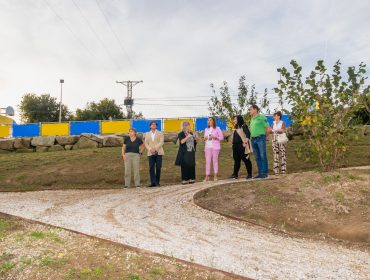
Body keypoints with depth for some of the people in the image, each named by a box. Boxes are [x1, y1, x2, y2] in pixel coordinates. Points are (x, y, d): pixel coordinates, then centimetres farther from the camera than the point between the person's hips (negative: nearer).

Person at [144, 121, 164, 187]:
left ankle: (157, 182, 6)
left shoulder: (160, 133, 11)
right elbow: (146, 143, 8)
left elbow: (161, 142, -3)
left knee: (158, 167, -2)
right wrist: (150, 149, -10)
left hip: (158, 153, -1)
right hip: (150, 153, 1)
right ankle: (153, 182, -5)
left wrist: (155, 148, -15)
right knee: (151, 168, -6)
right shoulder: (147, 134, 17)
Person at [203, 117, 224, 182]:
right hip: (208, 147, 4)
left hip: (215, 147, -4)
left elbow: (221, 137, 0)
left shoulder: (217, 129, 2)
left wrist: (215, 137, -14)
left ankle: (215, 176, 7)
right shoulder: (206, 129, 16)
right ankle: (207, 176, -1)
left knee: (215, 160, 0)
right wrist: (205, 138, -2)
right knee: (207, 161, -2)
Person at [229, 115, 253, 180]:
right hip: (235, 146, 8)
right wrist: (233, 144, 16)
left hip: (242, 146, -8)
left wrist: (246, 140, -28)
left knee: (246, 159, -3)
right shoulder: (236, 127, 20)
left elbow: (248, 133, -18)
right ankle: (235, 174, 13)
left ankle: (249, 174, 5)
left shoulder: (243, 126, -5)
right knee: (236, 160, 9)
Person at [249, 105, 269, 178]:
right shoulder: (252, 119, 17)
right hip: (253, 139, 7)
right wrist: (250, 137, 10)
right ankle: (260, 173, 13)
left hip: (260, 138, -7)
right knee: (257, 157, 7)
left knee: (263, 156, -5)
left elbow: (267, 127, -3)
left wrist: (265, 136, 4)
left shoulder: (261, 117, -3)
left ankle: (265, 173, 0)